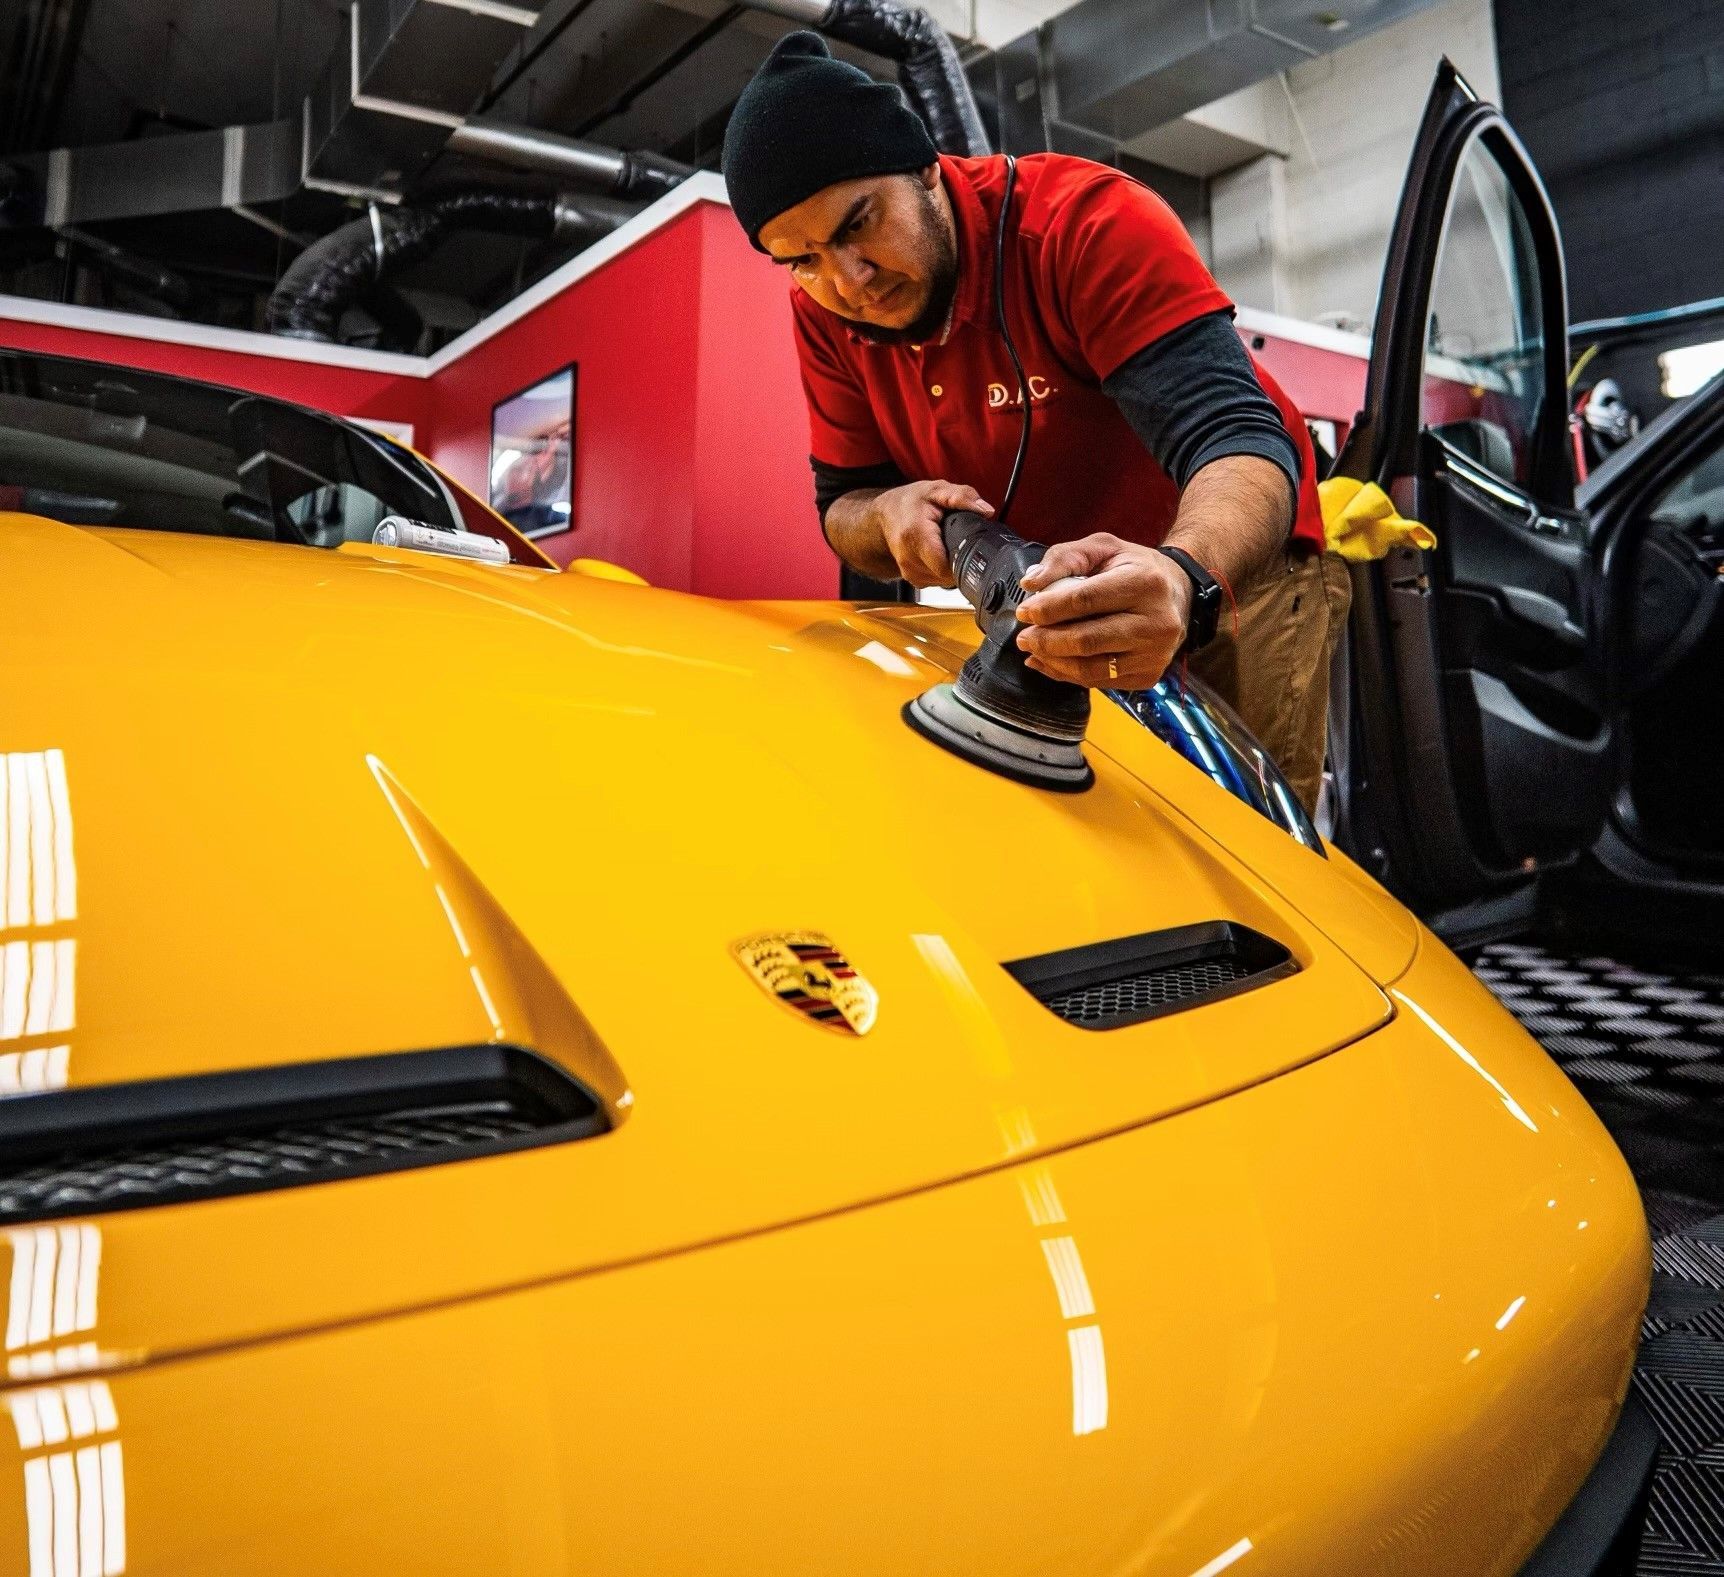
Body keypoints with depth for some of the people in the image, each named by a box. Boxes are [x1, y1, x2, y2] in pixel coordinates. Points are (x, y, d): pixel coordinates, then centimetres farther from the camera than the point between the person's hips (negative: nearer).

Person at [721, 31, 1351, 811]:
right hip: (1057, 597, 5)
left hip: (1235, 563, -4)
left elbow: (1240, 439, -36)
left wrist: (1185, 581, -58)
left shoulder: (1086, 220, -26)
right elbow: (843, 506, -2)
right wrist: (890, 516, -28)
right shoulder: (825, 316, -9)